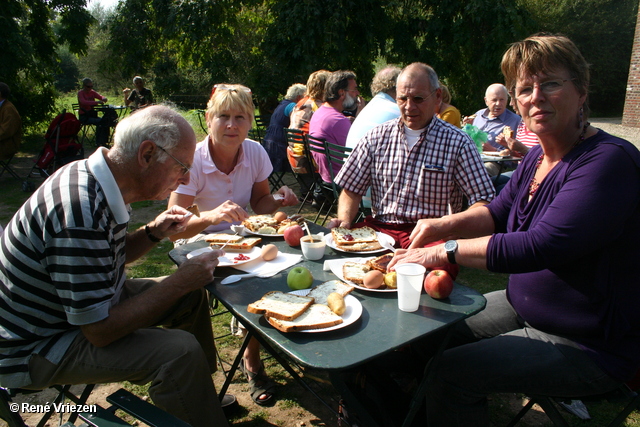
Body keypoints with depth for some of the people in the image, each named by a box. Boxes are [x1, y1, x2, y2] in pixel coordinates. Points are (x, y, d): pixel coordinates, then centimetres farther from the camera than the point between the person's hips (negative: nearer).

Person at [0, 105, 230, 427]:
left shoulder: (94, 181, -3)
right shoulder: (81, 210, -33)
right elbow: (100, 329, -29)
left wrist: (153, 233, -5)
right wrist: (179, 282, -22)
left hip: (83, 304, 10)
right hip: (34, 350, -10)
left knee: (192, 295, 10)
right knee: (180, 350, -28)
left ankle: (202, 393, 27)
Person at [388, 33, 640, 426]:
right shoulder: (537, 157, 3)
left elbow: (540, 247, -33)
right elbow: (498, 213, 9)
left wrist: (446, 250, -29)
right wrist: (445, 225, -11)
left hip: (587, 346, -8)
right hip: (523, 305, 9)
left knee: (452, 373, -20)